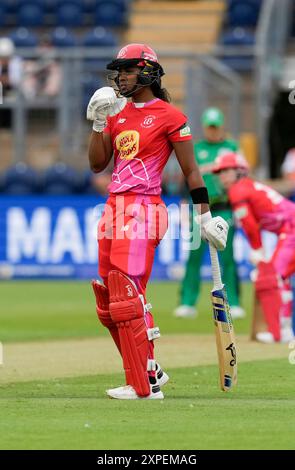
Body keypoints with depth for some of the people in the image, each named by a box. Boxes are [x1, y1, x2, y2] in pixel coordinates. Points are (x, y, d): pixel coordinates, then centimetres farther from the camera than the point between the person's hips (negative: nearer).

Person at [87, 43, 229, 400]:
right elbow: (97, 164, 12)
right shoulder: (116, 114, 16)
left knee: (126, 299, -14)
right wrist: (98, 122, 2)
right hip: (114, 208, 8)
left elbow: (190, 170, -3)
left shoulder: (169, 116, -4)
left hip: (143, 210, -8)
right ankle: (150, 371, 20)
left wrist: (205, 217, -5)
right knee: (108, 306, 8)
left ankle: (142, 386, -10)